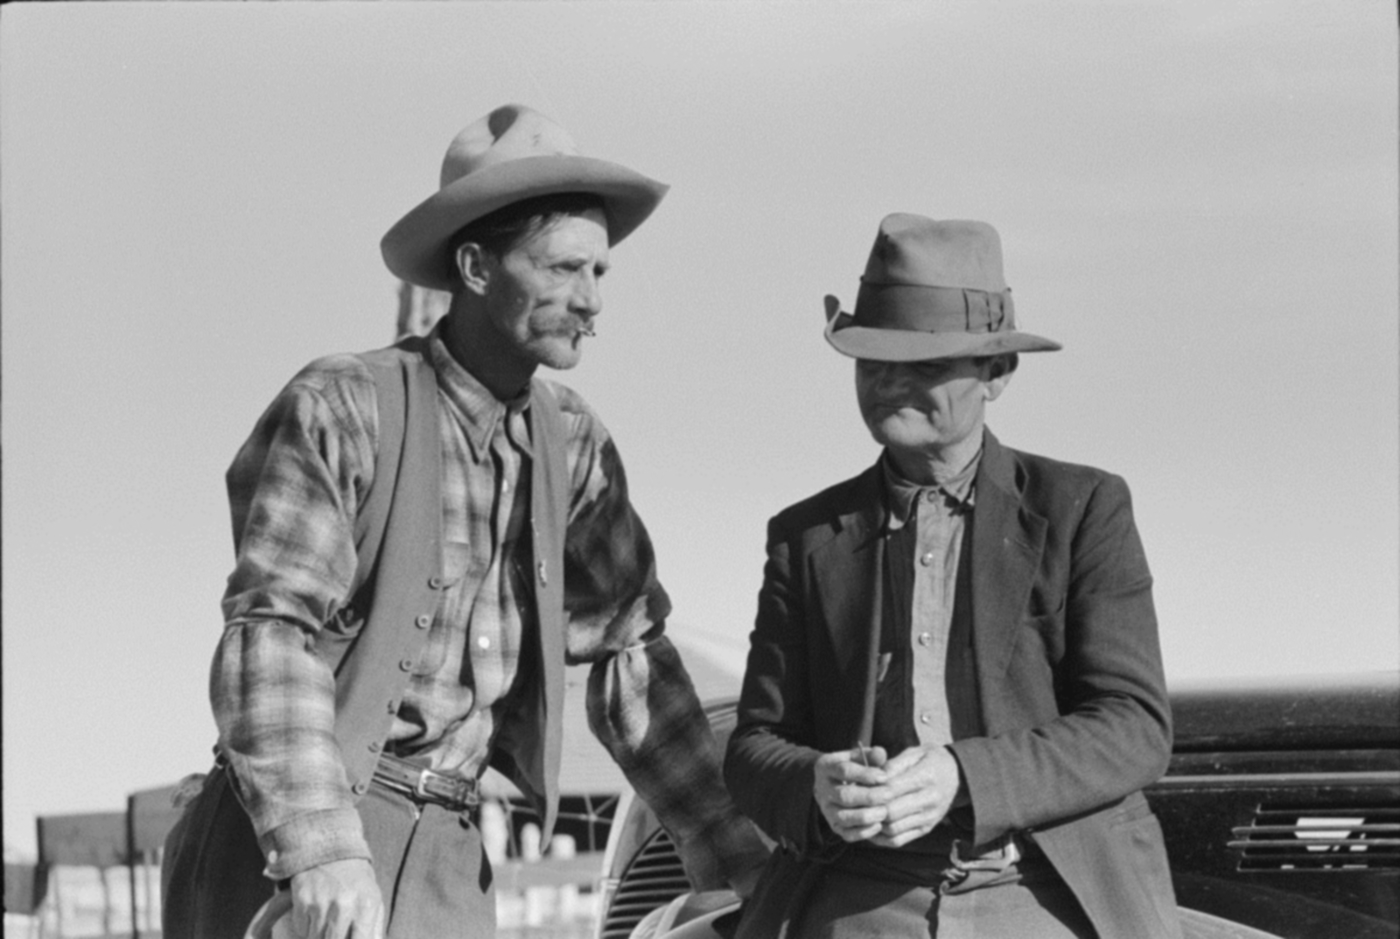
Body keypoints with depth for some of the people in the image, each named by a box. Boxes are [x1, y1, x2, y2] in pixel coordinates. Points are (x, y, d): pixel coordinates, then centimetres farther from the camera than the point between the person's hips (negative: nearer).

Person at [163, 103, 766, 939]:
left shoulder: (573, 446, 8)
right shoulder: (343, 409, -9)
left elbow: (629, 652, 13)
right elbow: (269, 636, -16)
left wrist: (741, 859, 9)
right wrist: (321, 849, -28)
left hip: (448, 868, 6)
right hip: (284, 850, -5)